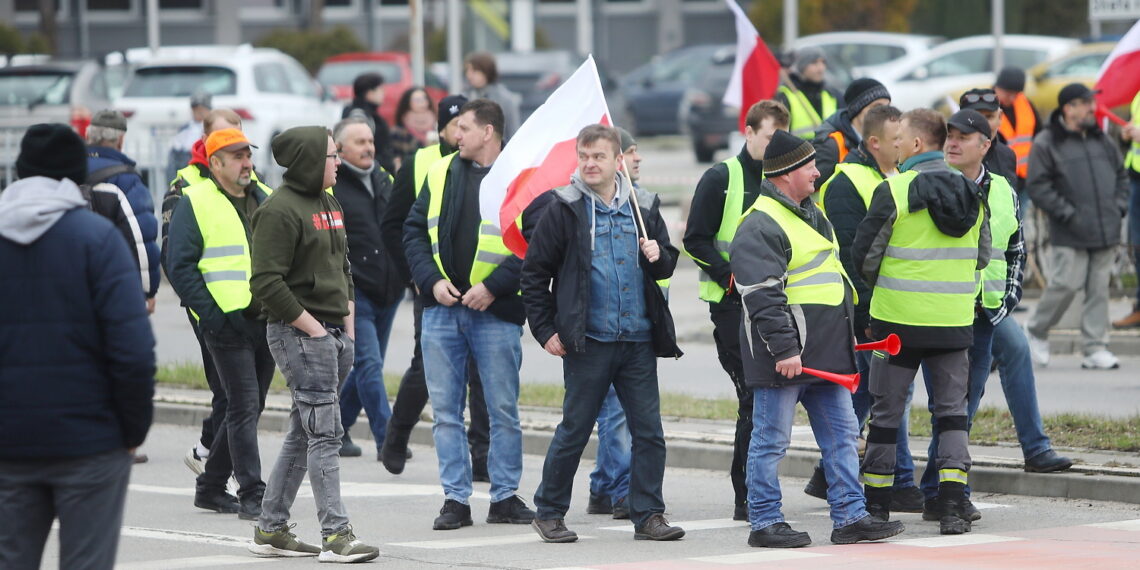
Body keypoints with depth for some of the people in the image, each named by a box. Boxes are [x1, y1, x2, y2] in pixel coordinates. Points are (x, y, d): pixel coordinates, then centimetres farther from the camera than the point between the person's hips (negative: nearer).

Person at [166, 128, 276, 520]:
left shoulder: (266, 200, 16)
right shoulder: (196, 204, -3)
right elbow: (180, 266, -8)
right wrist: (211, 314, -16)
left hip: (267, 321, 7)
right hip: (228, 323, -7)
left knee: (247, 407, 11)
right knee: (244, 407, -10)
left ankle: (211, 487, 23)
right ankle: (252, 495, -9)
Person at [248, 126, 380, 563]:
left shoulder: (329, 205, 16)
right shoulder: (280, 210, -13)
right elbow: (267, 282, -18)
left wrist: (348, 321, 14)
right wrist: (312, 327, -16)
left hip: (334, 333, 9)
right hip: (299, 334, -9)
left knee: (303, 434, 12)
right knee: (325, 432, -10)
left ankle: (271, 530, 18)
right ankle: (336, 535, -10)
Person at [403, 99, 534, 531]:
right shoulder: (441, 173, 10)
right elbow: (414, 231, 12)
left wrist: (493, 286, -16)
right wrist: (432, 280, -3)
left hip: (496, 311, -4)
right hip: (442, 307, 4)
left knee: (503, 409, 3)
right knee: (445, 409, 4)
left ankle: (505, 497, 13)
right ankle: (455, 499, 9)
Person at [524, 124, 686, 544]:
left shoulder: (640, 207, 10)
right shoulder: (564, 210, -1)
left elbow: (666, 264, 20)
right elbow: (535, 273, 1)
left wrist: (658, 256, -3)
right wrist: (545, 330, -3)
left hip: (638, 340, 4)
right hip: (588, 340, -4)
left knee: (649, 431, 2)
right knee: (574, 431, 2)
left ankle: (648, 516, 8)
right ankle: (549, 512, 14)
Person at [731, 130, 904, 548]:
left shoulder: (810, 213, 17)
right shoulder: (760, 227, -15)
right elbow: (763, 297, -21)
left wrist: (846, 334, 27)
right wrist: (783, 349, -24)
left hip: (825, 352, 10)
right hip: (784, 356, -10)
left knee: (842, 434, 9)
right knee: (771, 439, -1)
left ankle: (849, 517, 13)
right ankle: (764, 523, 6)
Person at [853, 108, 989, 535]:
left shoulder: (893, 191, -12)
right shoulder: (971, 192, 3)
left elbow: (864, 254, -7)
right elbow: (982, 256, 13)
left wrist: (879, 285, 14)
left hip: (899, 320, -3)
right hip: (955, 321, 3)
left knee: (886, 412, 8)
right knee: (952, 411, 8)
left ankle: (876, 504, 16)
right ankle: (953, 507, -4)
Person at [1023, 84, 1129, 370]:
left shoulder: (1102, 140, 14)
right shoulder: (1047, 143, -5)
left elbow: (1121, 175, 24)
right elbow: (1037, 186, -9)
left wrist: (1119, 207, 9)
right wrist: (1068, 214, -13)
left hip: (1106, 231, 5)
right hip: (1070, 236, -5)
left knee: (1099, 289, 4)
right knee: (1065, 285, -9)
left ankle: (1096, 349, 9)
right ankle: (1036, 331, 15)